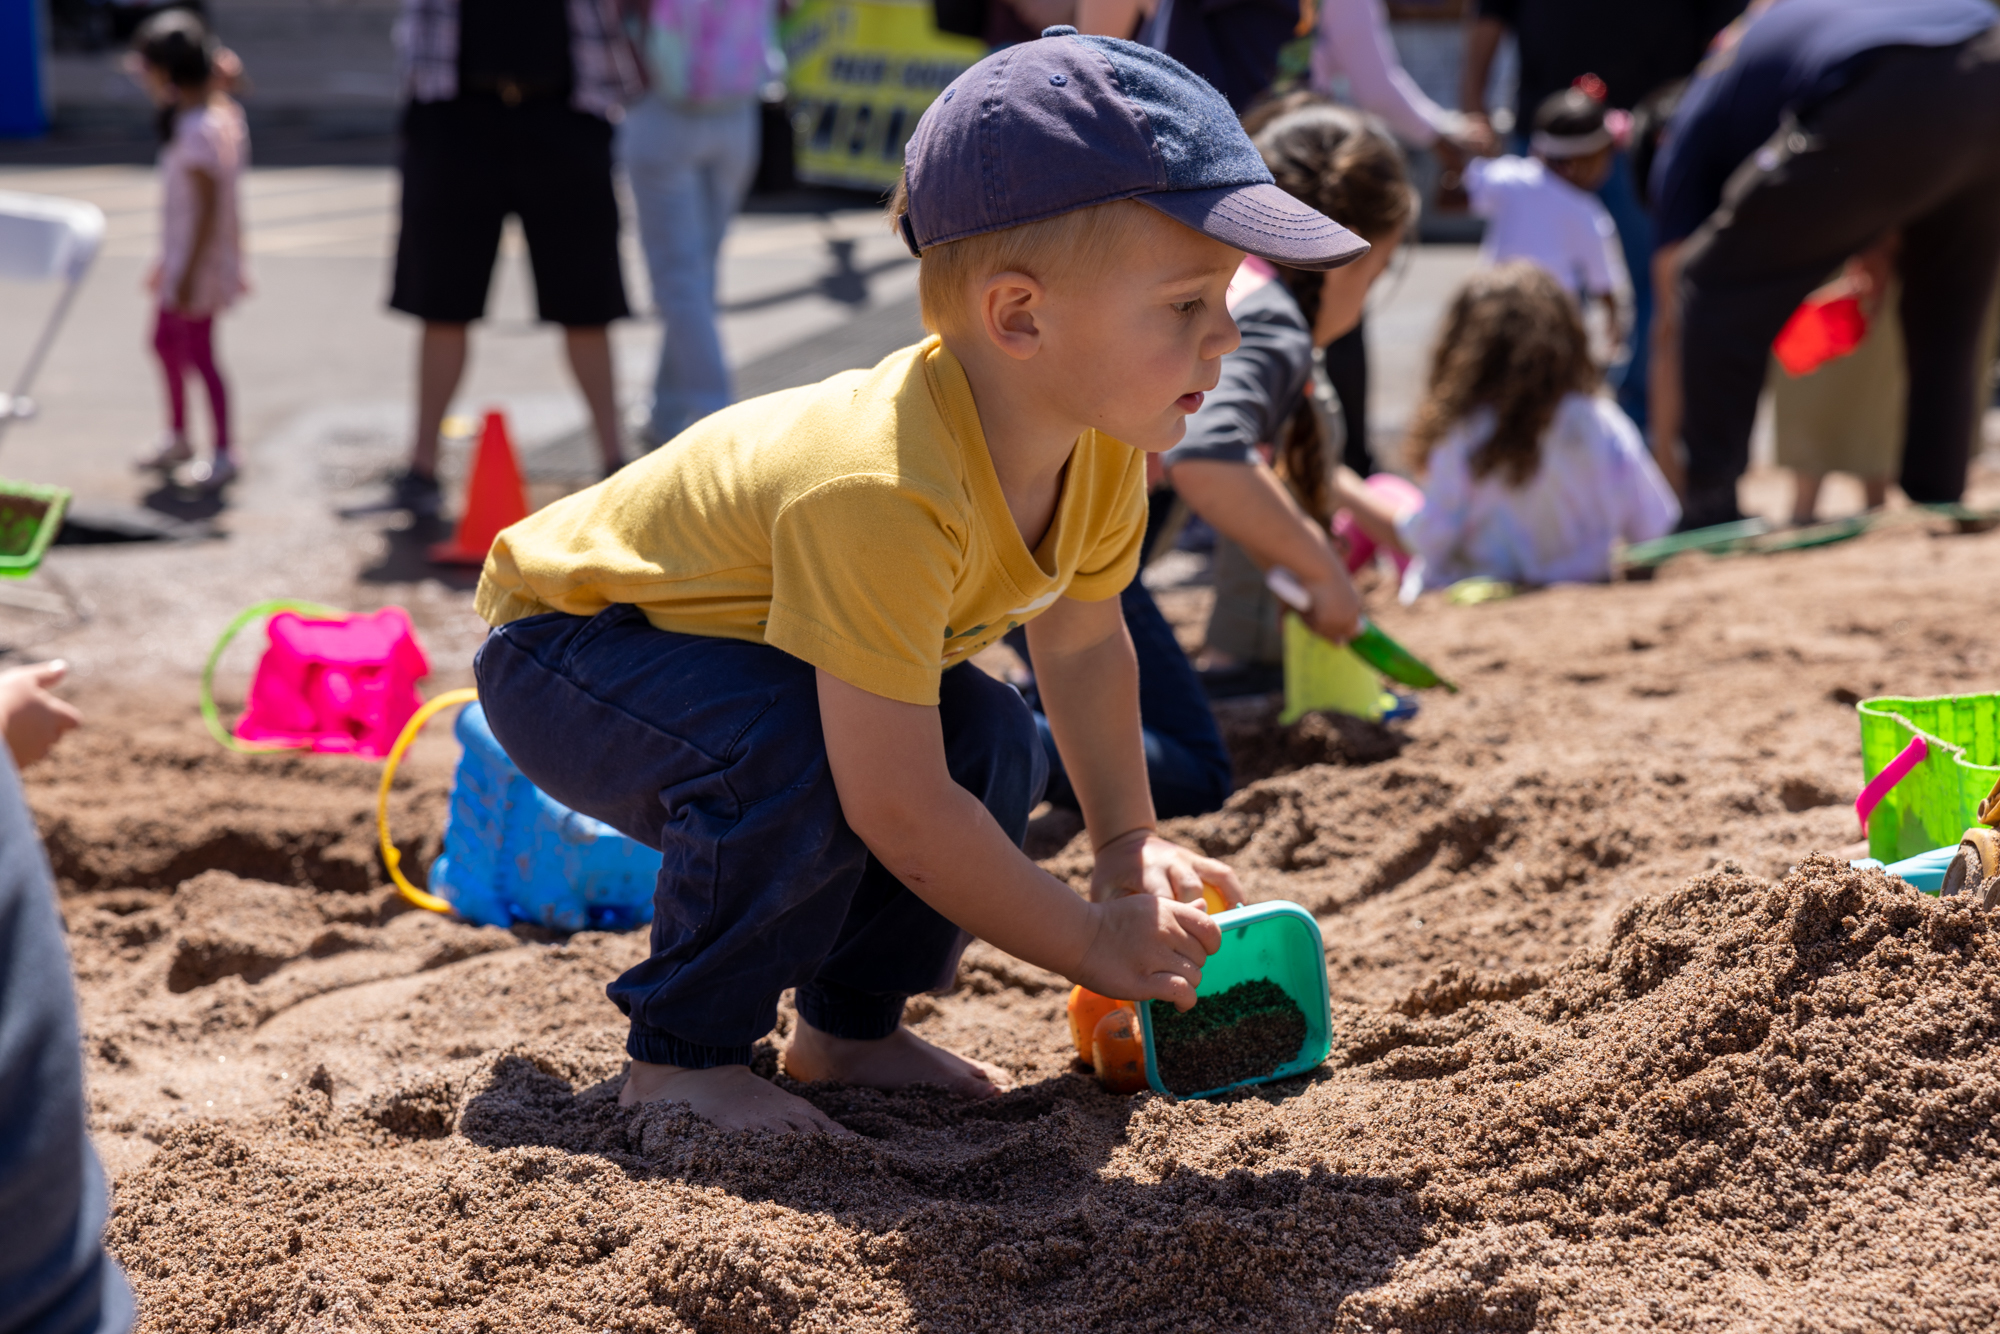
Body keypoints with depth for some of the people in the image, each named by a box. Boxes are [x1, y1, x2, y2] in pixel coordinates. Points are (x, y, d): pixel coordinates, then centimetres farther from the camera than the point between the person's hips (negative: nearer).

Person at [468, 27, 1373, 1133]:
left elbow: (1082, 644, 6)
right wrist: (1092, 942, -27)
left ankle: (846, 1027, 10)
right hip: (561, 650, -8)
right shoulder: (883, 495, -41)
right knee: (805, 757, -33)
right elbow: (897, 809, -37)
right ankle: (679, 1053, -12)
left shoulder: (1100, 444, -14)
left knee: (989, 746, -8)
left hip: (727, 640, 8)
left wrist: (1128, 844, -1)